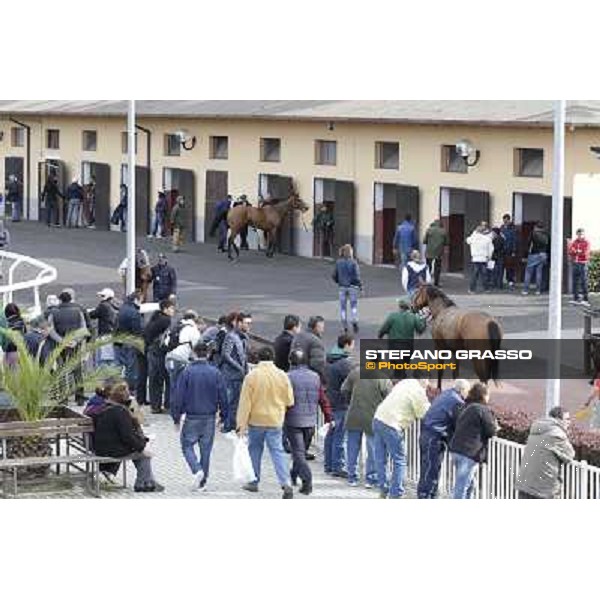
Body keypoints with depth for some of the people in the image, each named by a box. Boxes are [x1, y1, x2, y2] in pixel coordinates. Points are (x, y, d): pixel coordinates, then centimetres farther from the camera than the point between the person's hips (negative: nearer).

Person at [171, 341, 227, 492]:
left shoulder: (187, 372, -9)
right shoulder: (215, 373, -2)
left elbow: (178, 396, -7)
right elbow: (223, 396, 1)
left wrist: (176, 417, 1)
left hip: (192, 417, -3)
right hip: (210, 417, 3)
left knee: (187, 445, 10)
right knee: (206, 449, 10)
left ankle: (197, 470, -15)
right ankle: (203, 482, 13)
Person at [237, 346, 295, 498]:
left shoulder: (252, 376, -12)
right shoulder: (282, 376, -4)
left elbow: (245, 402, -11)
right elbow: (289, 401, 3)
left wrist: (241, 423, -6)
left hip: (256, 420, -2)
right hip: (275, 421, 2)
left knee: (255, 450, 16)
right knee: (277, 451, 2)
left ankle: (254, 482, 25)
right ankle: (286, 483, -14)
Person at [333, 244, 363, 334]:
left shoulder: (338, 262, -4)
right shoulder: (353, 262, -13)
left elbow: (334, 276, 0)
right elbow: (356, 276, -12)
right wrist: (360, 285, 1)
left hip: (342, 287, 2)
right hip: (352, 286, -2)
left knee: (343, 307, 9)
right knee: (354, 305, 9)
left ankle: (344, 327, 8)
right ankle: (354, 321, -10)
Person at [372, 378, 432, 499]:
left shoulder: (406, 383, 14)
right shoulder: (418, 391, -9)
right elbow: (423, 413, -4)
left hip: (378, 418, 8)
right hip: (392, 425, -8)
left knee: (381, 459, 14)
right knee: (399, 461, 2)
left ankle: (383, 490, 21)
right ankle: (396, 494, 3)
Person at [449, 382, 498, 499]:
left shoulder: (467, 408, 16)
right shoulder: (483, 410, -9)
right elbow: (491, 431, -7)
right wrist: (495, 424, 14)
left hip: (456, 449, 8)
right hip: (469, 453, -8)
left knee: (470, 483, 22)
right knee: (462, 485, -7)